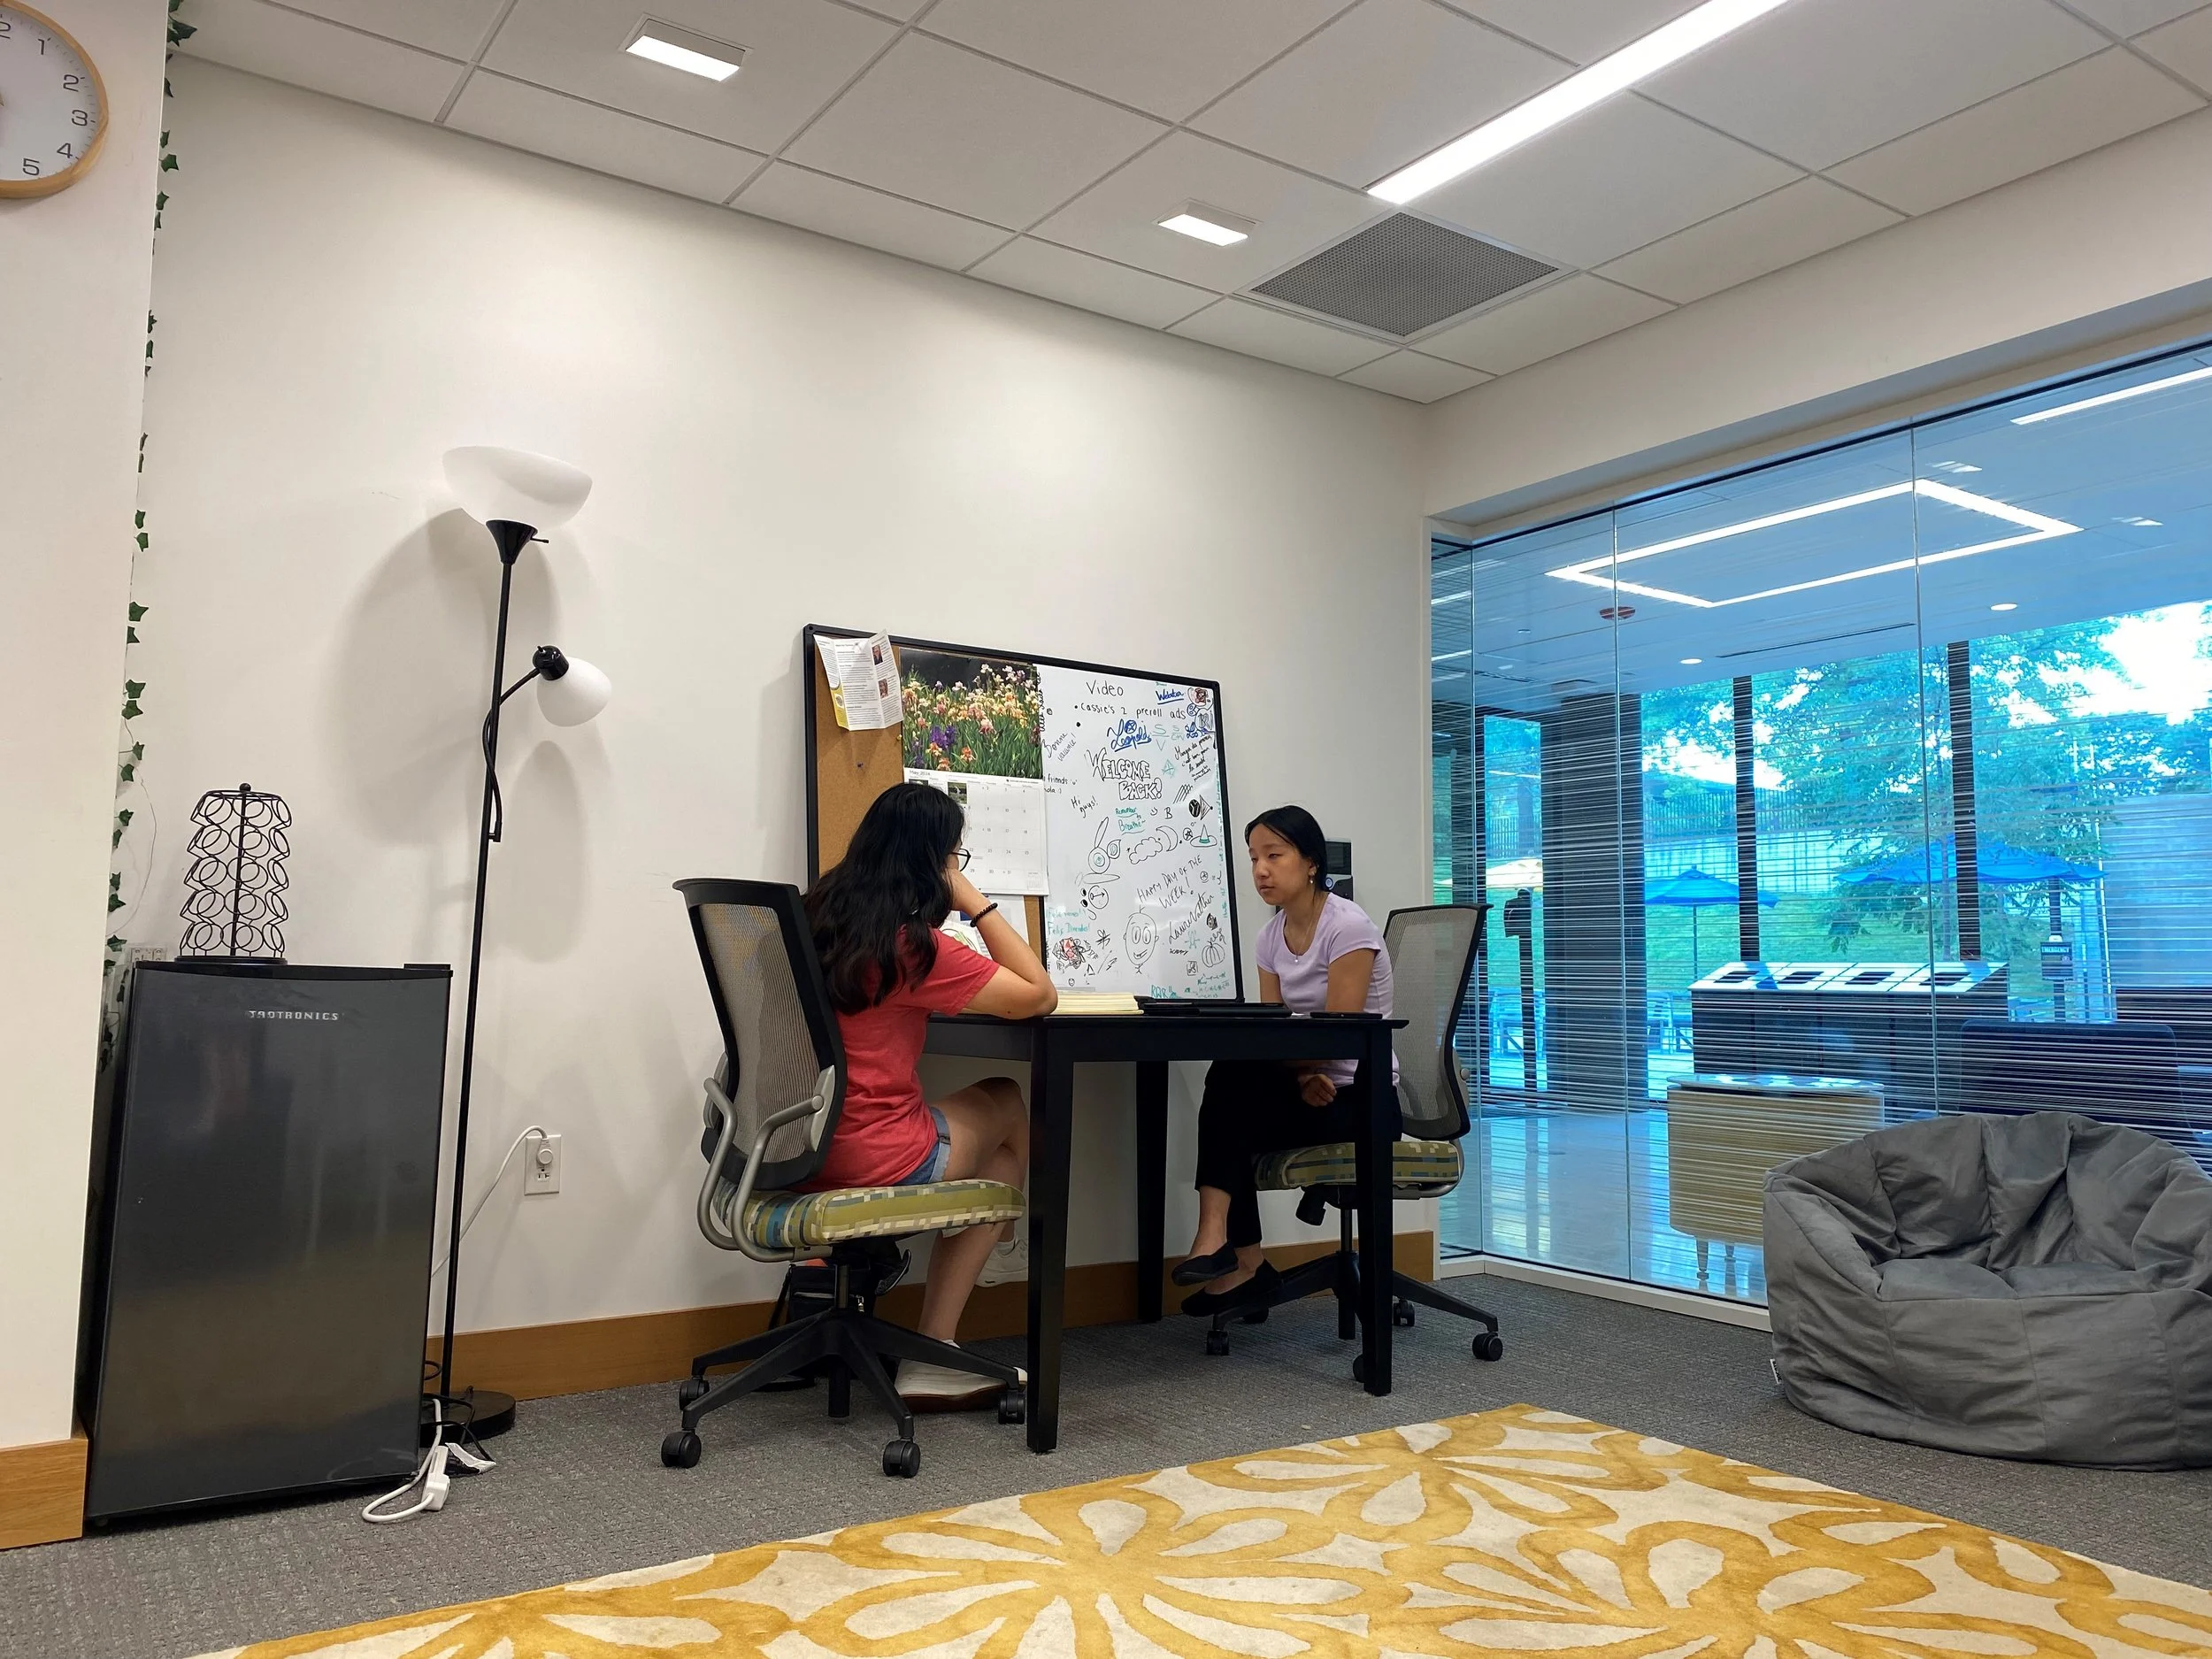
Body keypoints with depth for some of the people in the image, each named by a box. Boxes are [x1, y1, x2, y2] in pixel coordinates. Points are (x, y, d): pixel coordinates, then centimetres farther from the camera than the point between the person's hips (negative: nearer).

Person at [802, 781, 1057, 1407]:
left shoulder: (816, 918, 5)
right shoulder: (910, 945, -17)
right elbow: (1039, 996, -11)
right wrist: (975, 901, -6)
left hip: (799, 1153, 7)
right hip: (876, 1165, -7)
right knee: (1008, 1105, 19)